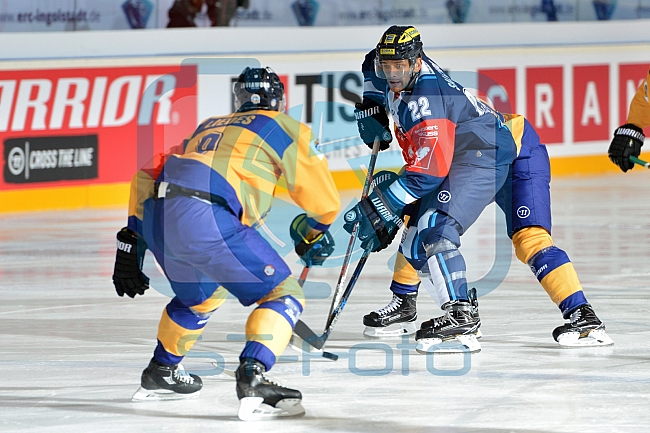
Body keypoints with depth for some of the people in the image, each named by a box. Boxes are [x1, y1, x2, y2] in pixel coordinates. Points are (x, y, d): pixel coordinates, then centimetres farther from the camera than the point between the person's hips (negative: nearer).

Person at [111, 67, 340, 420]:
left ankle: (160, 373, 45)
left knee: (202, 295, 34)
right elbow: (325, 203, 17)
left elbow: (149, 174, 31)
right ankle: (251, 379, -17)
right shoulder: (285, 129, 18)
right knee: (283, 295, 3)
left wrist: (132, 240, 33)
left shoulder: (209, 126, 35)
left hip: (156, 219, 7)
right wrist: (311, 235, 38)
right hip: (207, 219, -7)